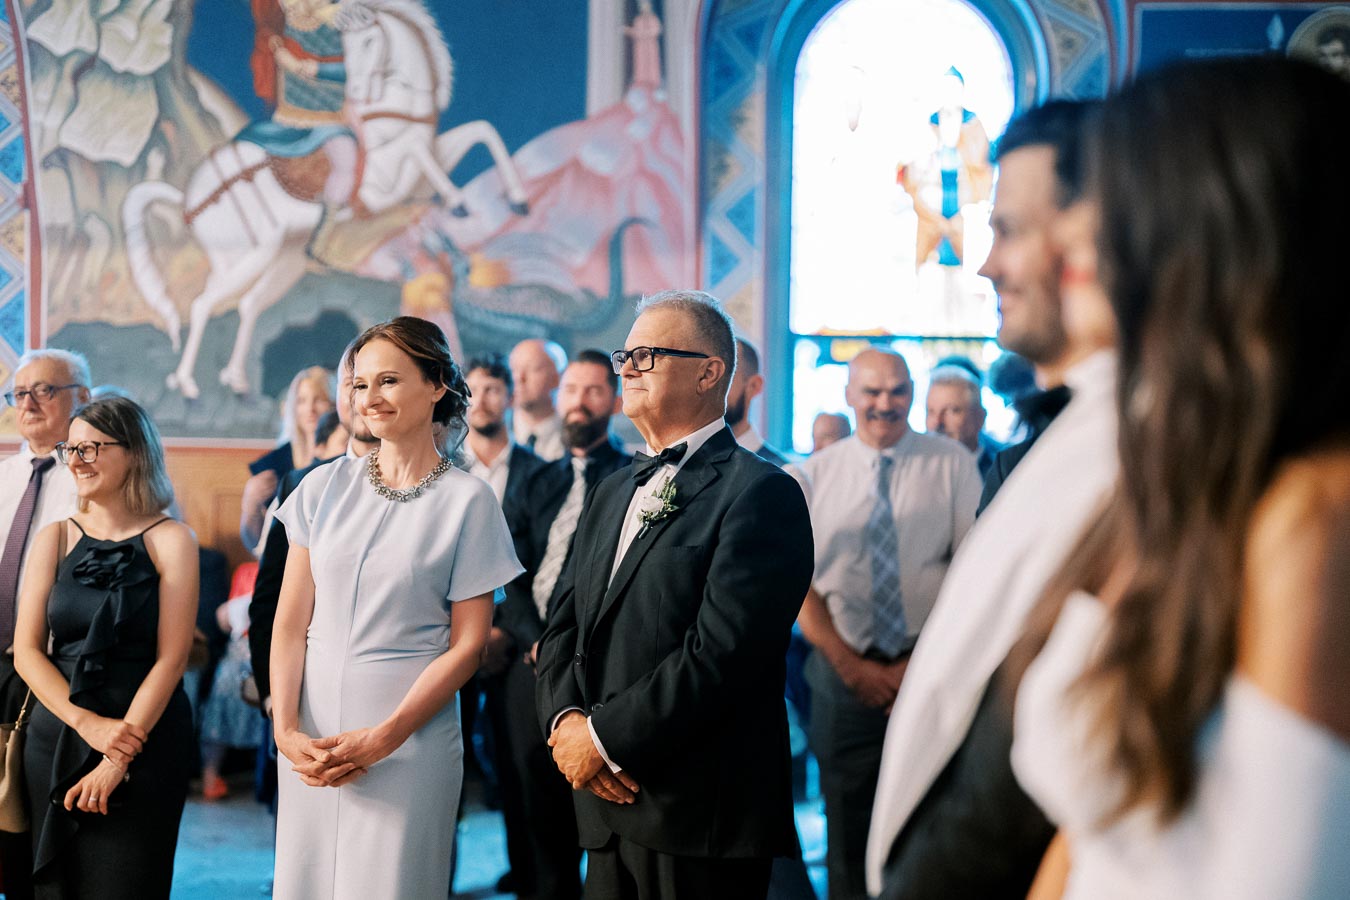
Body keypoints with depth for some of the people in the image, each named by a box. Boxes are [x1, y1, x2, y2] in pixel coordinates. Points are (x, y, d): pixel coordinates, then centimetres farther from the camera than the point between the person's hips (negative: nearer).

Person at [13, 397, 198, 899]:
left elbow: (171, 657, -8)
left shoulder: (171, 540, -3)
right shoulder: (55, 538, 6)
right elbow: (26, 652, 1)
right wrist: (87, 724, -14)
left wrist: (119, 758, -14)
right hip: (55, 739, 3)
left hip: (145, 741, -3)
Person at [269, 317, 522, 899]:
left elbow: (467, 644, -5)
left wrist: (384, 738, -13)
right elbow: (290, 621, 5)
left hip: (411, 736, -3)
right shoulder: (326, 486, 5)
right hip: (310, 733, 3)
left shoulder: (467, 500, -4)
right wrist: (286, 730, -7)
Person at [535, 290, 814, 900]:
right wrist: (566, 720, -5)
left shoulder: (760, 493, -10)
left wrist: (604, 737, -15)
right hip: (607, 807, 7)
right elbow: (563, 627, 14)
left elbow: (721, 652, -19)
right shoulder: (613, 492, 17)